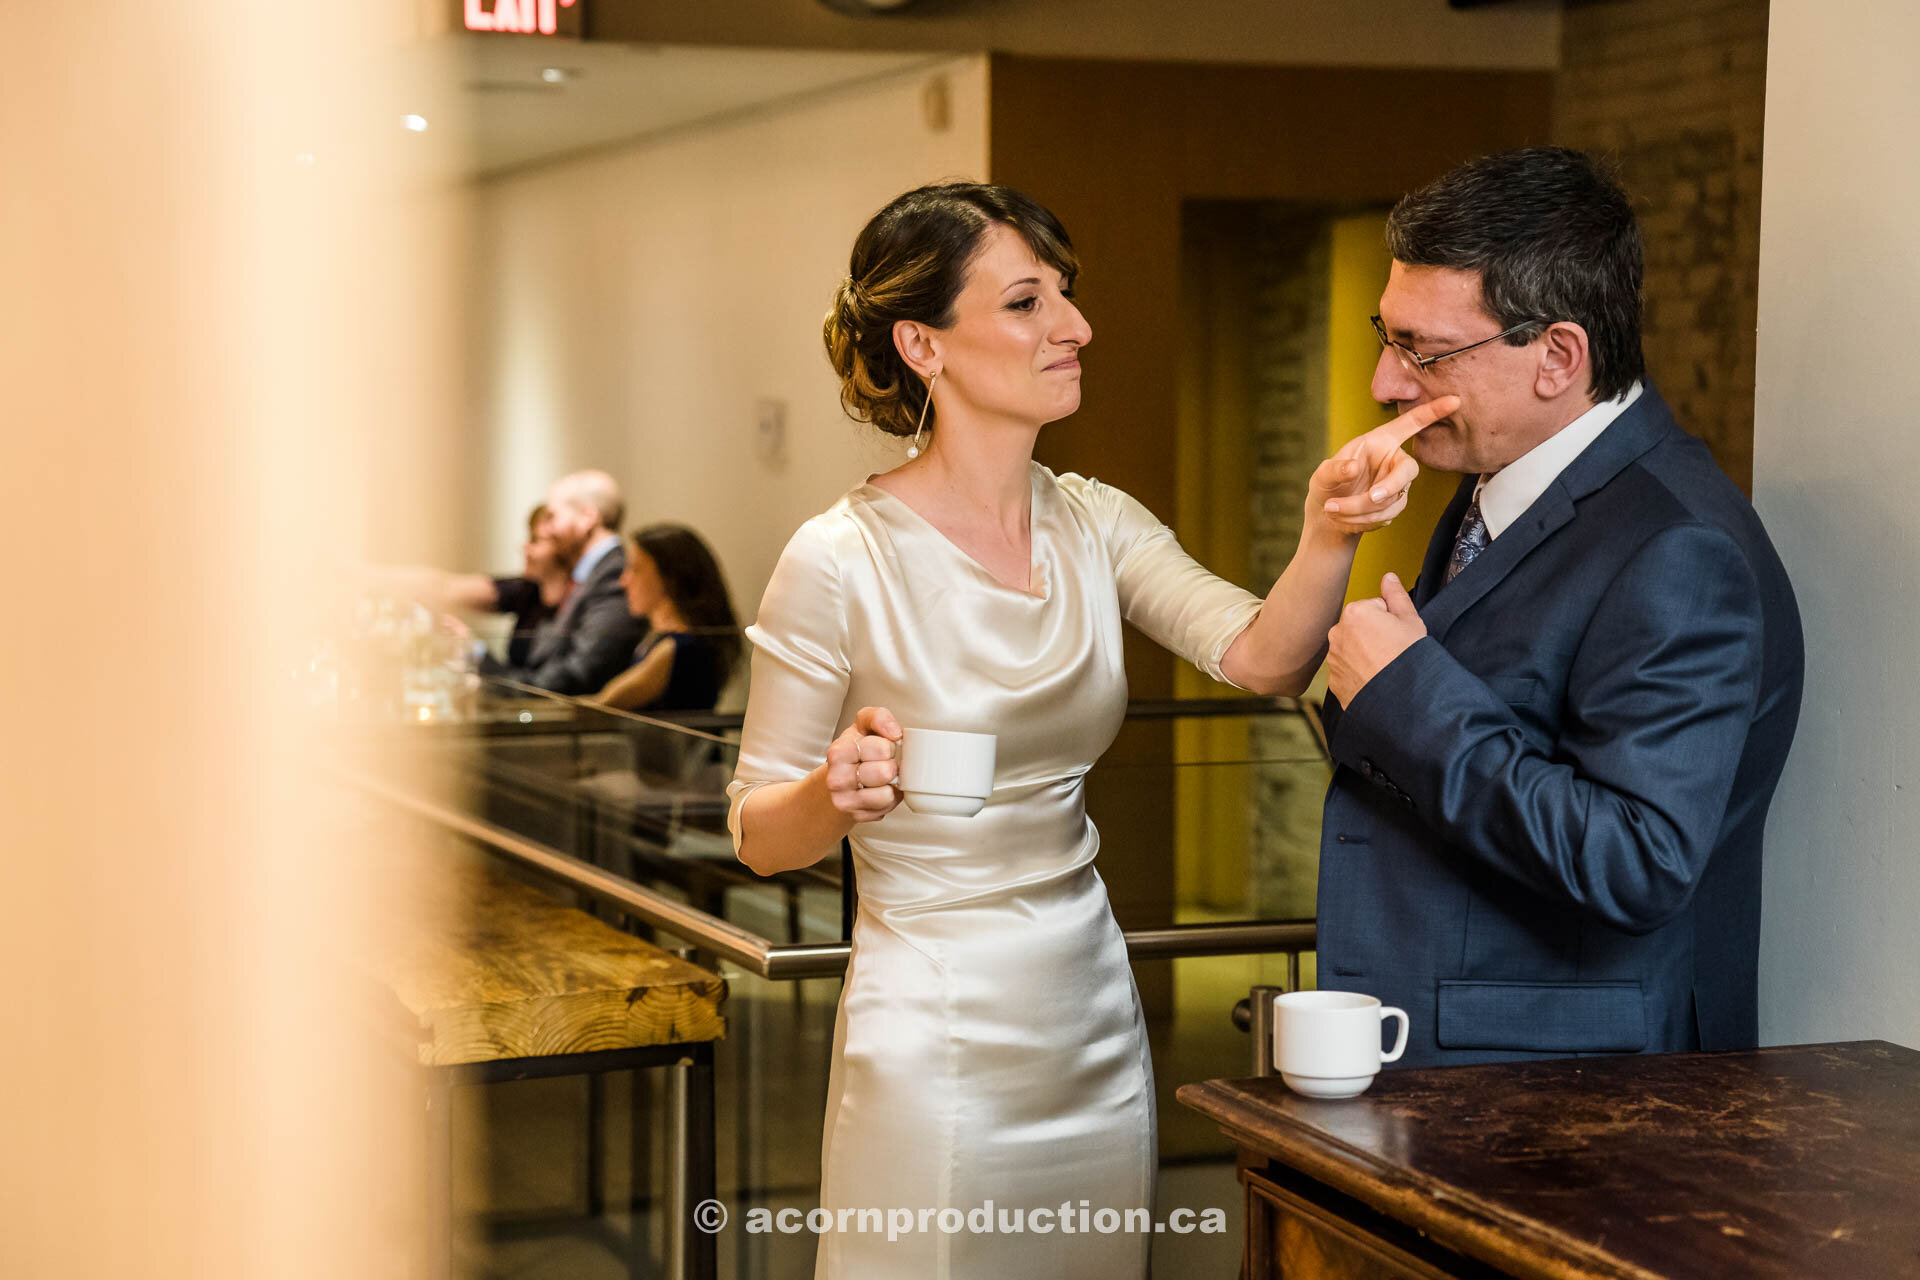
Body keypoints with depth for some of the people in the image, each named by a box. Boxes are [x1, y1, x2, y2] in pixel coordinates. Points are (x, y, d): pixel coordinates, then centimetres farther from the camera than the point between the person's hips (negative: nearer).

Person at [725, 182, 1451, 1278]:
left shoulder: (1093, 522, 2)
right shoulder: (840, 560, -14)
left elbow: (1264, 655, -13)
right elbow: (757, 832, -7)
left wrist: (1331, 530, -30)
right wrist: (837, 791, -28)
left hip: (1094, 1016, 6)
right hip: (936, 1037, -6)